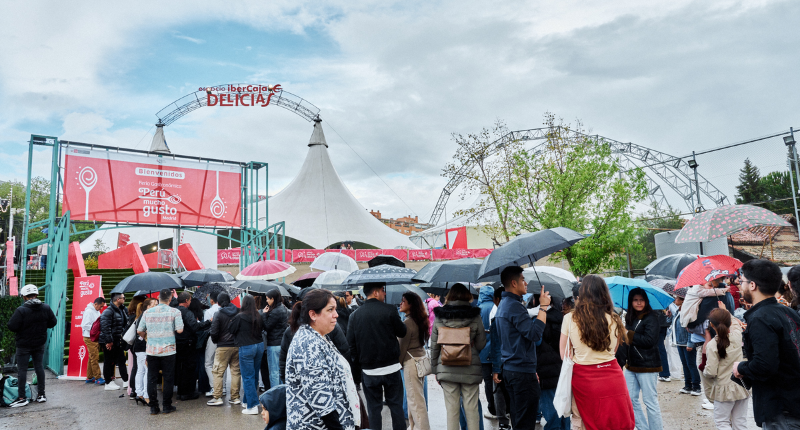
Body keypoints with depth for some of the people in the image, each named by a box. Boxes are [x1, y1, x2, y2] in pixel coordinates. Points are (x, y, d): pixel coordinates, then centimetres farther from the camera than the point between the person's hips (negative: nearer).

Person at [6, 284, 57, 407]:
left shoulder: (21, 310, -19)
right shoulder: (46, 308, -5)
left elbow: (12, 326, -18)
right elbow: (53, 323, 2)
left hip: (24, 345, -4)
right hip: (40, 344, 4)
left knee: (22, 370, 3)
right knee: (39, 367, 12)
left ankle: (22, 398, 5)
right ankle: (41, 394, 17)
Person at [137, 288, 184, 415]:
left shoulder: (147, 312, 4)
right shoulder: (174, 312, -5)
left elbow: (139, 331, 8)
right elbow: (179, 330, -11)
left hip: (152, 351, 2)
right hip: (168, 350, -2)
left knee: (152, 379, 10)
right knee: (168, 379, 7)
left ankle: (153, 407, 12)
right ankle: (167, 406, 12)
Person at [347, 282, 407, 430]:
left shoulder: (355, 315, 0)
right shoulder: (389, 310, -10)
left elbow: (351, 345, 3)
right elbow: (402, 332, 0)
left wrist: (357, 367, 12)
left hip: (369, 371, 2)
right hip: (391, 368, -2)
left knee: (374, 408, 11)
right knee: (396, 406, 11)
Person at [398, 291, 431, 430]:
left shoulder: (407, 323, -18)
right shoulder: (420, 320, 8)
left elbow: (402, 347, -13)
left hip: (411, 362, -9)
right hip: (421, 358, 9)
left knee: (415, 399, -1)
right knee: (414, 397, 18)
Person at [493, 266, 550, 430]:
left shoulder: (503, 305, 15)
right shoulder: (515, 306, -17)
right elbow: (534, 333, -25)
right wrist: (543, 307, -17)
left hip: (509, 368, 10)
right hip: (522, 371, -10)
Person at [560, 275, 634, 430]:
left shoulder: (569, 319, -7)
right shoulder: (613, 320, -3)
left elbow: (563, 353, 1)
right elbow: (614, 350, 10)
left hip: (582, 379, -1)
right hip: (611, 378, 1)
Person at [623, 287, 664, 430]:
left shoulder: (651, 318, -10)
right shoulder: (630, 318, 13)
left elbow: (649, 340, -21)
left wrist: (629, 335, -13)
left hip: (647, 365, -8)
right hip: (631, 364, 8)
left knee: (650, 402, -1)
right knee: (631, 399, 11)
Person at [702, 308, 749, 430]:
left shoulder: (712, 345, -18)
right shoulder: (737, 337, -7)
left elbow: (711, 372, -16)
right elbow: (736, 322, 18)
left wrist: (704, 371, 4)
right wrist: (725, 313, 31)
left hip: (724, 389, -5)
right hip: (742, 387, 5)